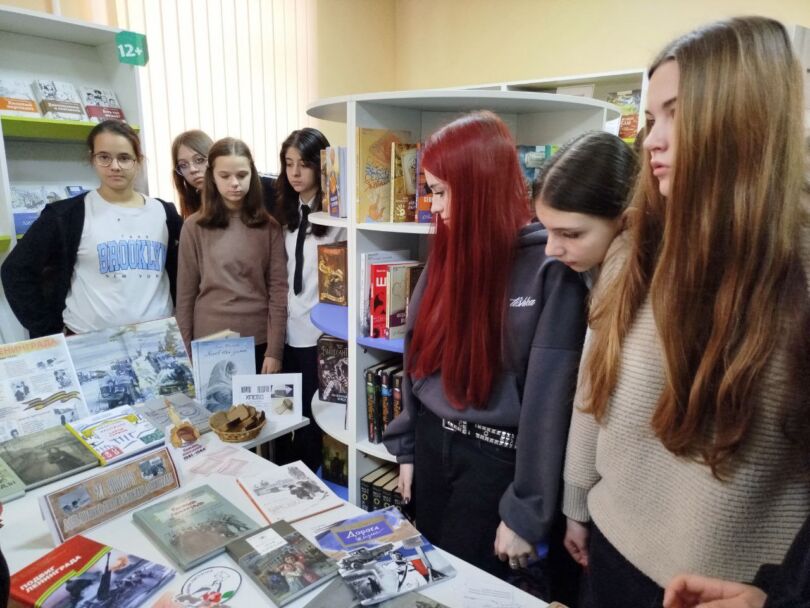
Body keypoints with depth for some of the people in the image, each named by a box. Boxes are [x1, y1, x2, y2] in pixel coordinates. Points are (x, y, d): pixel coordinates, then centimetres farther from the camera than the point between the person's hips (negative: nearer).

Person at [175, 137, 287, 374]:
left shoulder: (268, 226, 0)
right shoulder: (195, 227, -1)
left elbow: (278, 288, -4)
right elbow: (185, 295, 1)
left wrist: (274, 350, -8)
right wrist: (185, 351, 1)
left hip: (258, 342, 1)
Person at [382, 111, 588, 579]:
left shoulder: (550, 266, -18)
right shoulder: (448, 252, 2)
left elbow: (549, 397, -17)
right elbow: (419, 355, 7)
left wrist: (527, 512, -13)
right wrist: (407, 448, 11)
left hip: (496, 457, -6)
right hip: (432, 443, 6)